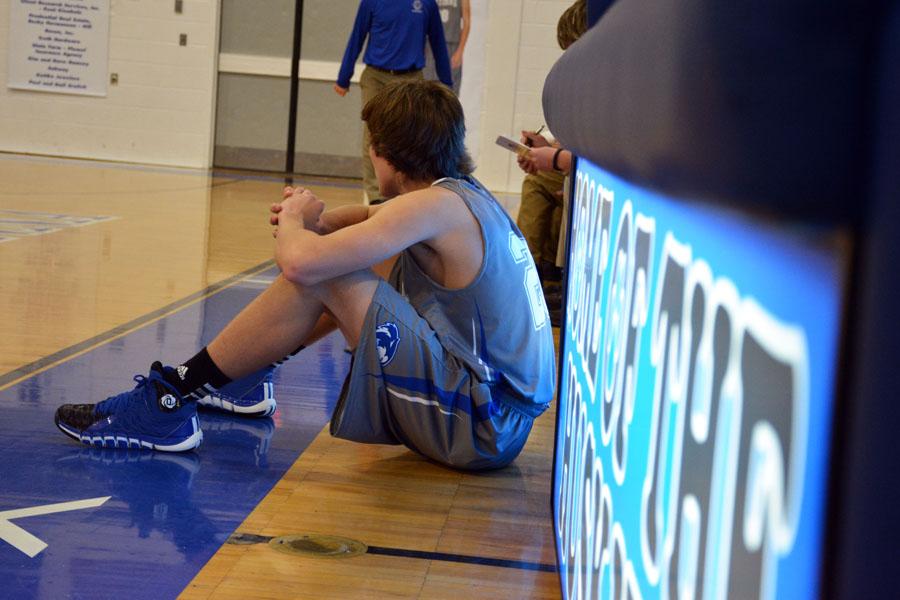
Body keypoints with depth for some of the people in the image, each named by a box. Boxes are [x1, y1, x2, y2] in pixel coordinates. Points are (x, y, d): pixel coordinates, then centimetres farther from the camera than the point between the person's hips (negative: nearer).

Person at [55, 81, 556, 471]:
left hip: (479, 426, -10)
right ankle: (245, 373, 30)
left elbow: (299, 260, -26)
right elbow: (379, 218, 29)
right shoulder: (468, 194, 12)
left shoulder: (435, 205, -17)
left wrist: (295, 221, -1)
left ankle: (169, 401, -6)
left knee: (319, 276, -15)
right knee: (360, 258, 21)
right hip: (506, 416, 10)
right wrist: (316, 219, 5)